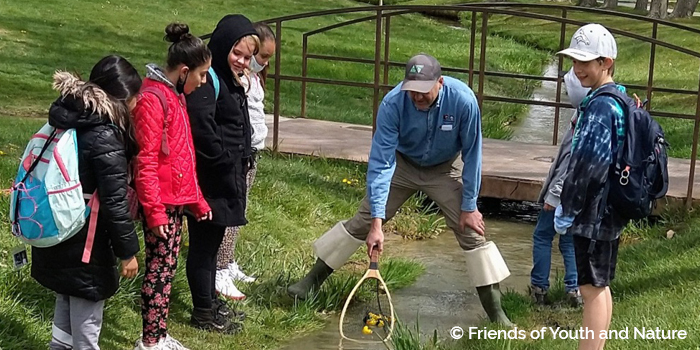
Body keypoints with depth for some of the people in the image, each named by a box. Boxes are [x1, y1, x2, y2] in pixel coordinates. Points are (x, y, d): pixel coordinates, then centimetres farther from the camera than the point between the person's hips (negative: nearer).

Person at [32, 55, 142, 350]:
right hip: (85, 243, -8)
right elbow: (114, 203, -21)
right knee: (86, 318, 7)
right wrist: (127, 251, -12)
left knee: (67, 302, 27)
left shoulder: (69, 117, 1)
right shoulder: (105, 138, -24)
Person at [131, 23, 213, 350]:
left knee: (168, 268, 14)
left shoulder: (176, 96, 12)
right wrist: (155, 211, -20)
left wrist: (197, 199, 19)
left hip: (177, 199, 9)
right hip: (160, 202, -9)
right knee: (159, 270, -1)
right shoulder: (152, 100, -18)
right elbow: (146, 162, -20)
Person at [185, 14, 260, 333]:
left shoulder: (231, 80, 14)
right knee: (203, 244, 1)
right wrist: (225, 162, -16)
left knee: (212, 243, 19)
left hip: (227, 178, 10)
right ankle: (204, 314, 10)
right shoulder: (208, 79, -18)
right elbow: (202, 129, -26)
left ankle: (210, 301, 31)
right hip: (209, 181, -10)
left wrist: (241, 161, 12)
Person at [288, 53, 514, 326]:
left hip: (445, 170, 0)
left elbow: (472, 156, -19)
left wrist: (469, 206, -14)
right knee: (362, 222, -1)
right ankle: (313, 280, 14)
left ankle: (495, 312, 2)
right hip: (402, 165, 0)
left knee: (471, 230, -7)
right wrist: (377, 222, -36)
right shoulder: (392, 104, -33)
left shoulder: (463, 100, -33)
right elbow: (380, 162, -32)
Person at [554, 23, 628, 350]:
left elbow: (587, 166, -23)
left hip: (594, 213, -10)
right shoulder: (618, 102, 11)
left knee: (592, 288, -4)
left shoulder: (600, 106, -20)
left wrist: (566, 211, -15)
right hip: (607, 211, 10)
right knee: (599, 286, 18)